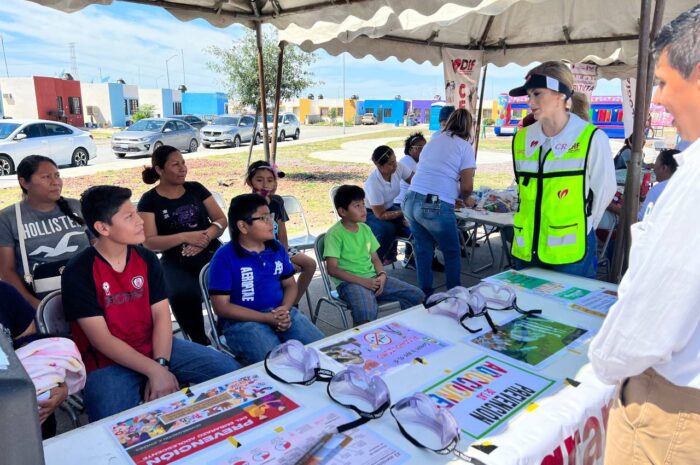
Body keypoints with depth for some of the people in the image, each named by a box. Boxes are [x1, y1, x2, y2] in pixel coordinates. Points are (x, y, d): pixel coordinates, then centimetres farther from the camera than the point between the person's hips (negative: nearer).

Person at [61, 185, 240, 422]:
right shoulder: (78, 272, -11)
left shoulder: (146, 258, 3)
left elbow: (161, 315, -2)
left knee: (229, 370, -6)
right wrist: (153, 371, -21)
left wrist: (161, 365, -17)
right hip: (108, 362, -4)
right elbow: (101, 340, -15)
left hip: (155, 347, 5)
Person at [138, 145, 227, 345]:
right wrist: (185, 237, -18)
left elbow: (221, 219, 9)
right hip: (175, 262, -2)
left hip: (211, 253, 2)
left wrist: (206, 236, -12)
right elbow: (149, 242, -5)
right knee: (182, 294, -35)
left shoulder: (196, 188, 13)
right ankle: (201, 343, -11)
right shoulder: (149, 200, 4)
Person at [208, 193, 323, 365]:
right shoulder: (224, 257, -9)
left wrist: (285, 309, -9)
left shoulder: (277, 248, 8)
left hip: (282, 313, 5)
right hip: (243, 320, -5)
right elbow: (221, 306, -11)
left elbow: (290, 285, 14)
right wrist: (266, 318, -17)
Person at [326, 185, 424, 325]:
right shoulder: (335, 234, -9)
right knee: (367, 312, -38)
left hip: (373, 278, 7)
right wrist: (362, 281, -19)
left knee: (417, 296, -3)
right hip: (350, 282, -7)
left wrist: (382, 275, -6)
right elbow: (332, 269, -14)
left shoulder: (365, 229, 11)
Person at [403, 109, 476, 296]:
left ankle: (425, 294, 26)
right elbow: (467, 187, -5)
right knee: (452, 253, 14)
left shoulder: (433, 139, 20)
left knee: (423, 250, 18)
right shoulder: (465, 147, 3)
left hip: (411, 201, 5)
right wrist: (461, 196, 17)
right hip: (436, 206, -5)